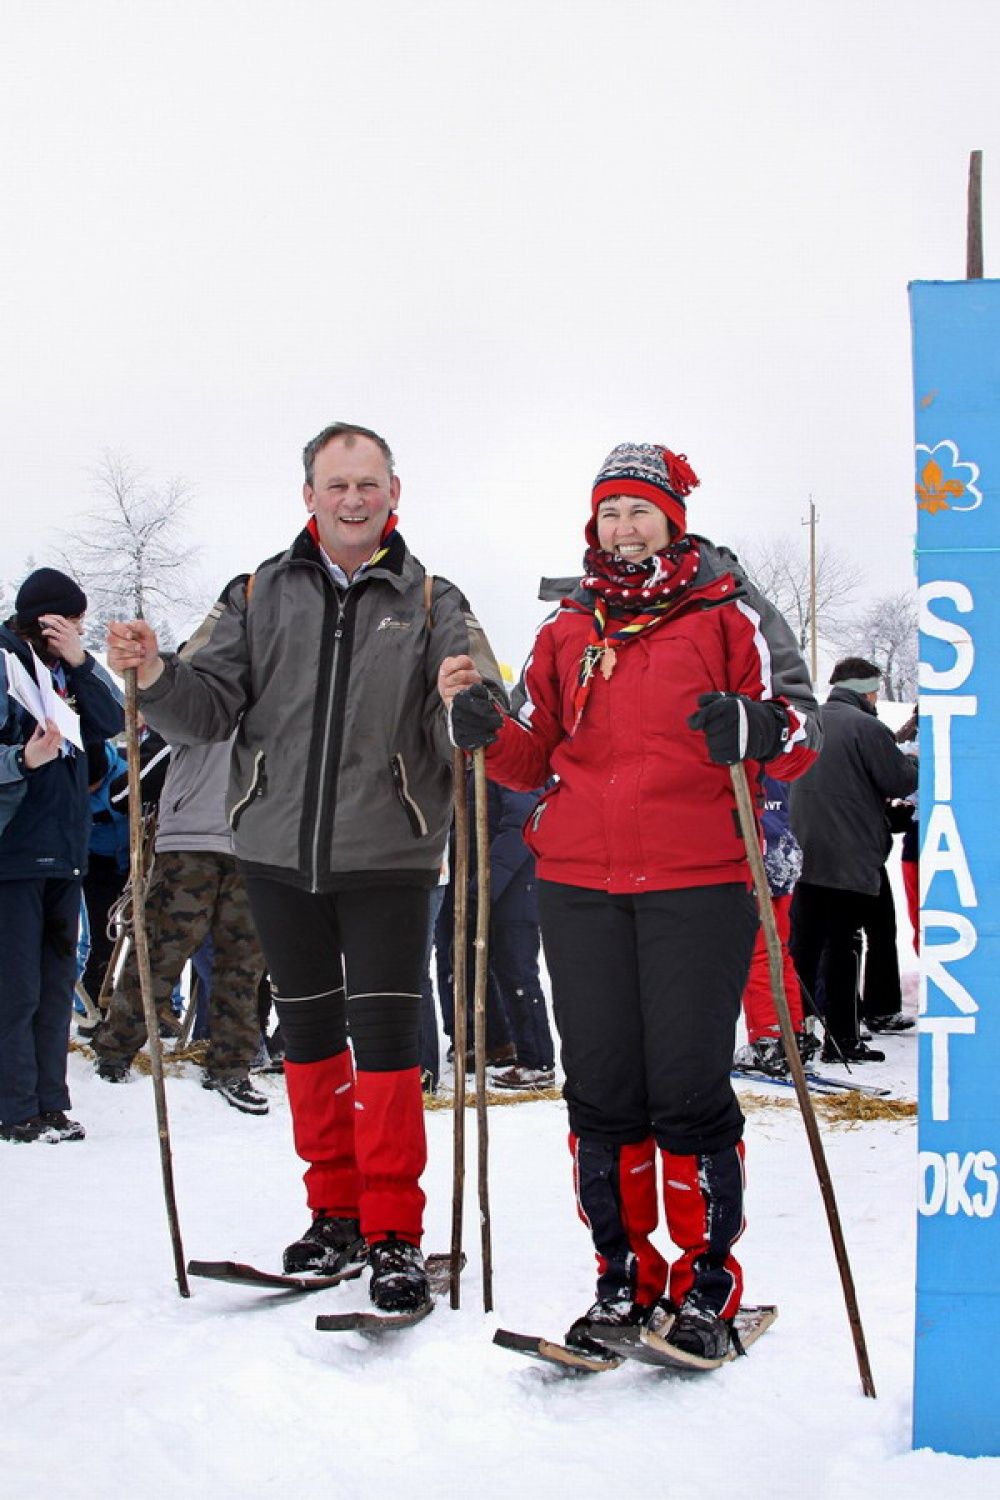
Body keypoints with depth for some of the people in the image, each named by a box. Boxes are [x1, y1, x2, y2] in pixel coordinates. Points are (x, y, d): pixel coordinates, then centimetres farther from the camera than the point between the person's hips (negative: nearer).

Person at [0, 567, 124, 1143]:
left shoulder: (64, 670, 16)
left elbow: (113, 722, 5)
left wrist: (81, 662, -5)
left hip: (63, 853, 8)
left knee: (57, 982, 10)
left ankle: (50, 1103, 16)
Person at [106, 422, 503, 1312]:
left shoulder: (430, 600, 2)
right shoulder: (265, 594, 8)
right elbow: (212, 707, 4)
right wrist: (156, 676, -16)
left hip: (387, 855, -3)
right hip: (278, 853, 3)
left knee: (386, 1036, -5)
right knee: (308, 1033, 11)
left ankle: (394, 1230, 6)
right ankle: (335, 1208, 26)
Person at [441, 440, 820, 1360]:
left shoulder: (729, 612, 5)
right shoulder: (568, 629, 16)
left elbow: (799, 731, 0)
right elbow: (532, 758, 16)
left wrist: (752, 730, -22)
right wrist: (483, 724, -4)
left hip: (698, 880, -4)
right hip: (580, 883, 4)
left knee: (689, 1090, -3)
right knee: (601, 1092, 7)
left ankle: (710, 1279, 13)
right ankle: (624, 1276, 20)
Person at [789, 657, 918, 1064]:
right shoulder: (867, 727, -12)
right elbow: (901, 782, -10)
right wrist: (912, 762, 13)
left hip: (804, 858, 6)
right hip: (851, 860, -6)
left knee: (802, 946, 9)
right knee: (840, 947, -2)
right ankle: (841, 1038, 3)